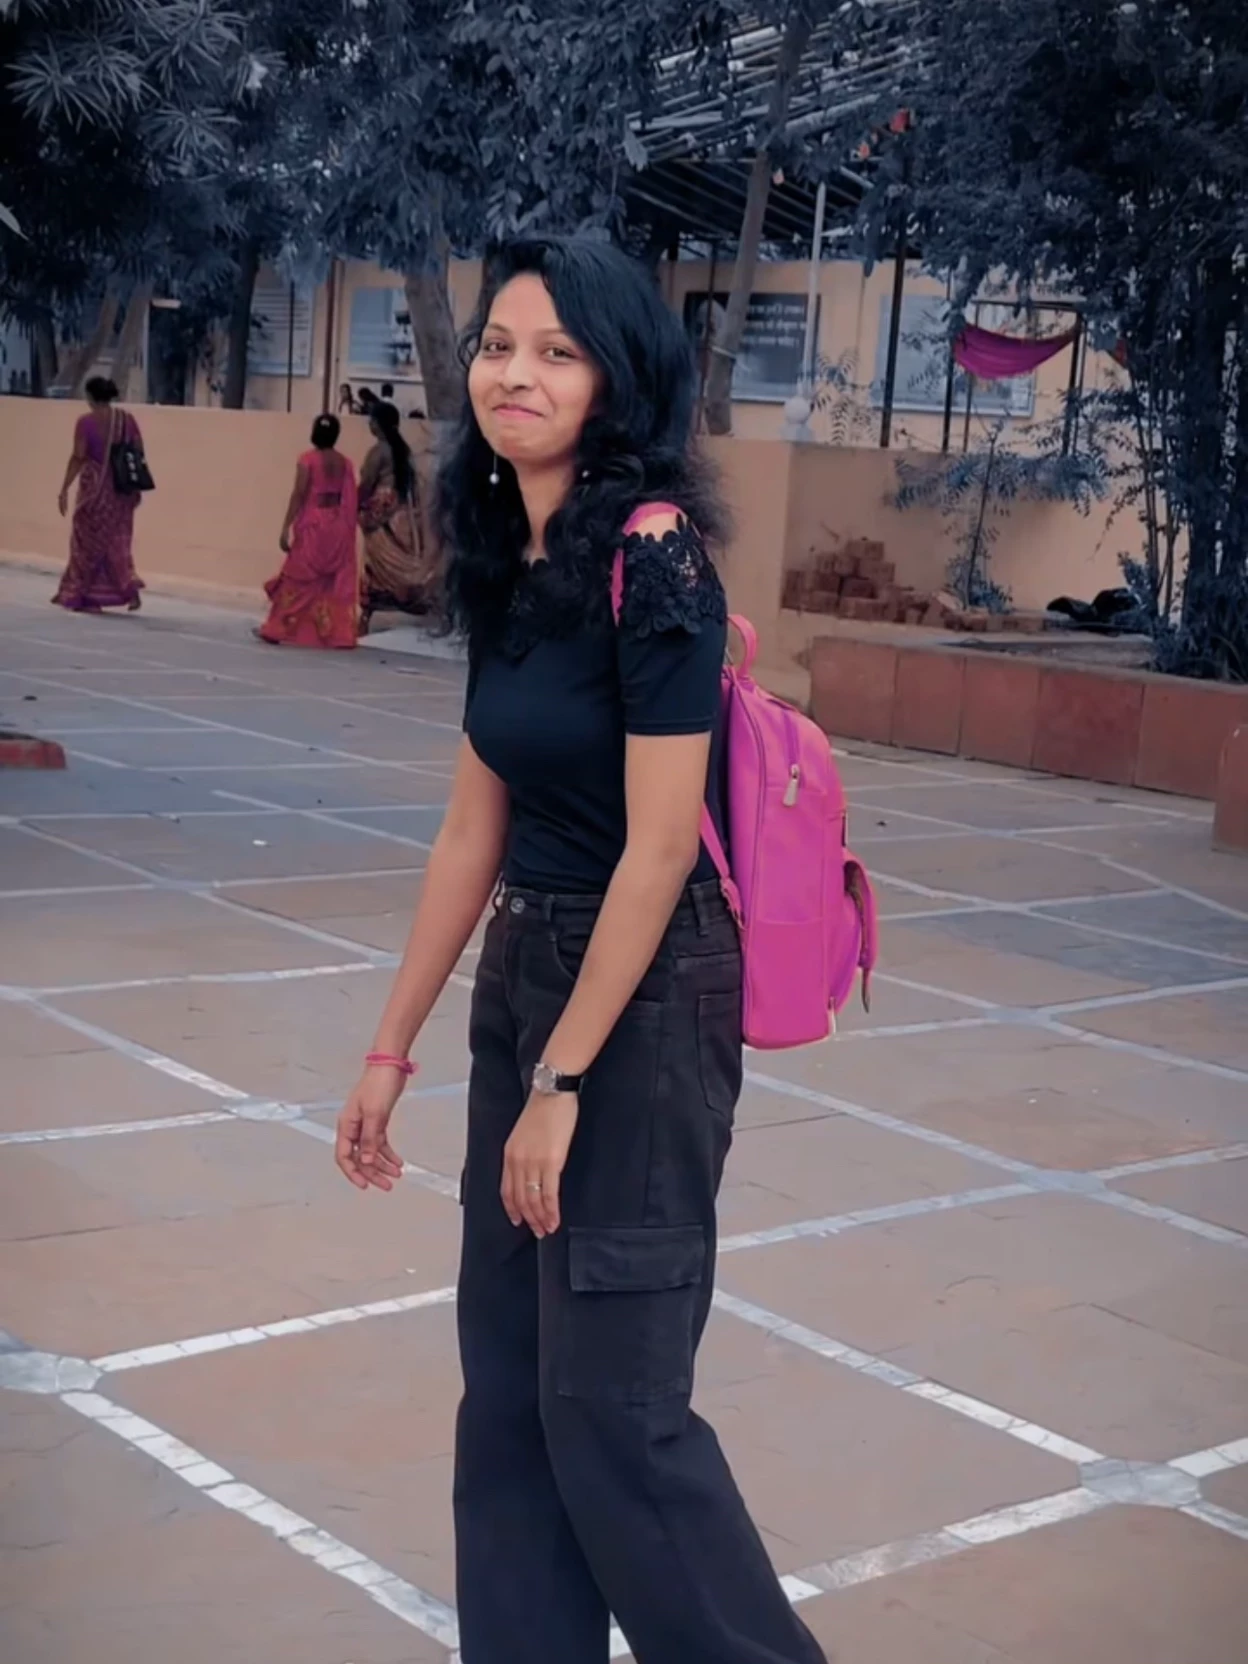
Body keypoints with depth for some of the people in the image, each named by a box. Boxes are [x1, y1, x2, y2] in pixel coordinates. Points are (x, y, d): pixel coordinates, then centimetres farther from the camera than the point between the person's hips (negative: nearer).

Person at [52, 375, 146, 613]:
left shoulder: (86, 422, -11)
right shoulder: (127, 419, 4)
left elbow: (78, 458, -13)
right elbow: (139, 454, 6)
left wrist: (64, 489, -9)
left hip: (95, 488, -5)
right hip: (122, 489, 5)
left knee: (89, 542, 6)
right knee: (116, 542, 14)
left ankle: (87, 598, 10)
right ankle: (130, 587, -2)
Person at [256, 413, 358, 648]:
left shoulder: (308, 459, -9)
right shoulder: (345, 462, 4)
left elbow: (298, 495, -13)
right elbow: (349, 500, 3)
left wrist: (286, 527, -11)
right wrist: (347, 530, 11)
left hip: (313, 525, -4)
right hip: (337, 526, 4)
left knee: (298, 578, 3)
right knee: (337, 580, 7)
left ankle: (277, 629, 10)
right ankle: (338, 633, 3)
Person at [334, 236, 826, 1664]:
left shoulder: (652, 555, -18)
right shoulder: (509, 560, 7)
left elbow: (659, 847, -19)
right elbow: (474, 828, 11)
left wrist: (560, 1080, -16)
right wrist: (392, 1045, 13)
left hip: (644, 1001, -8)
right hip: (525, 975, 8)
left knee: (610, 1399, 1)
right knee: (506, 1384, 14)